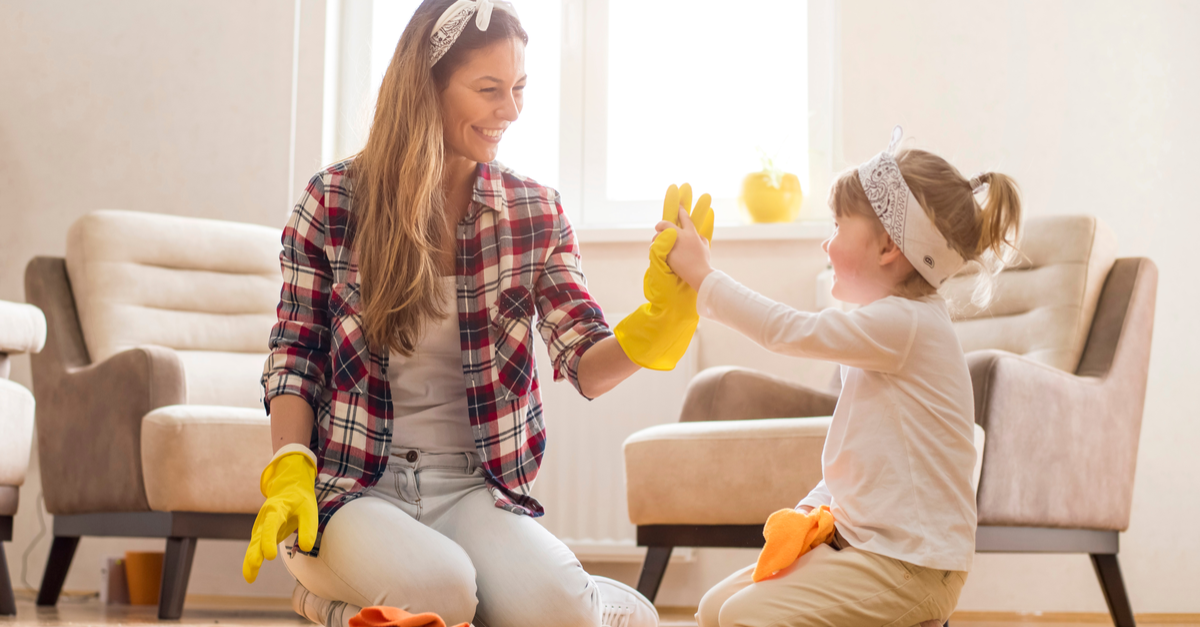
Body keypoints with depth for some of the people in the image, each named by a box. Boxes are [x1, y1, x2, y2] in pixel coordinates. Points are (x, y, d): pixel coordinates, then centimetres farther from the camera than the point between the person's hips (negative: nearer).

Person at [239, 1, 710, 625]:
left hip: (476, 489, 1)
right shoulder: (334, 199, 0)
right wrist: (290, 475, -11)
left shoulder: (536, 211, 5)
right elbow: (293, 357, 4)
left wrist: (662, 315, -23)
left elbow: (587, 366, -2)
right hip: (352, 487, -1)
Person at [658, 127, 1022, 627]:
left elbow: (788, 331, -21)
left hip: (911, 565, -10)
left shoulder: (904, 324, -18)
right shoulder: (899, 323, 15)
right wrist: (814, 505, 5)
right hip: (863, 540, 10)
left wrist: (702, 275, -13)